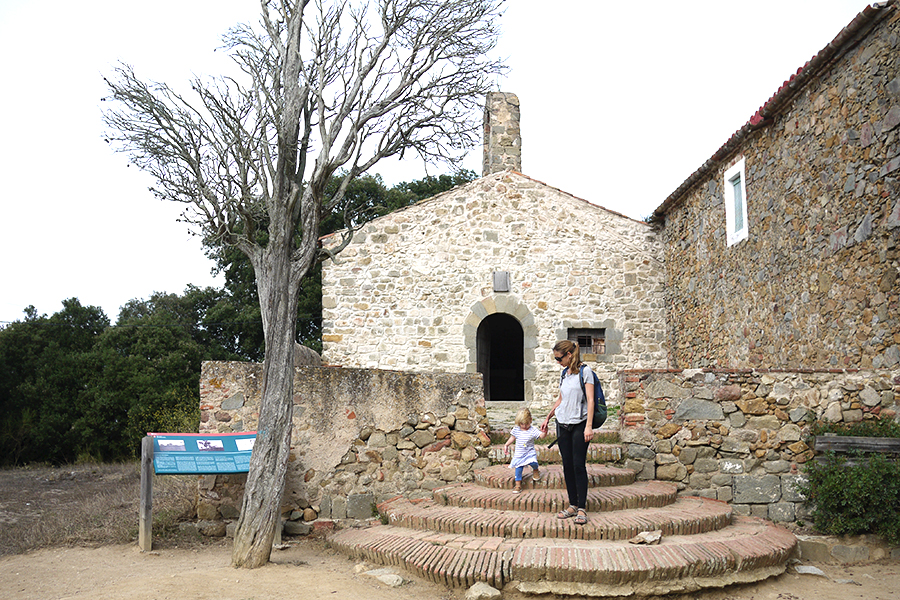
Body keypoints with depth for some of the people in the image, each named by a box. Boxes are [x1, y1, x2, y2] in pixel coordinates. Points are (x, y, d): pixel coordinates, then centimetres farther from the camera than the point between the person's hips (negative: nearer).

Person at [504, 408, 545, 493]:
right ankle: (518, 485, 12)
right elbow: (512, 438, 15)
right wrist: (506, 445, 12)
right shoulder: (516, 429, 0)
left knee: (532, 462, -28)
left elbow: (541, 435, -21)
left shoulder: (533, 430, -11)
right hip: (519, 454, 3)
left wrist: (544, 432, -42)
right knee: (518, 468, 1)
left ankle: (536, 470, 7)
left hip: (530, 453, -3)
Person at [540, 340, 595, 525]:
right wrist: (548, 418, 23)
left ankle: (582, 508, 0)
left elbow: (590, 400, -11)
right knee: (567, 465, 6)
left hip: (579, 424, -6)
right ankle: (573, 505, 14)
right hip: (563, 424, 6)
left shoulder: (585, 371, -7)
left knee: (579, 465, -6)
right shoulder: (564, 373, 12)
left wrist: (589, 426, -18)